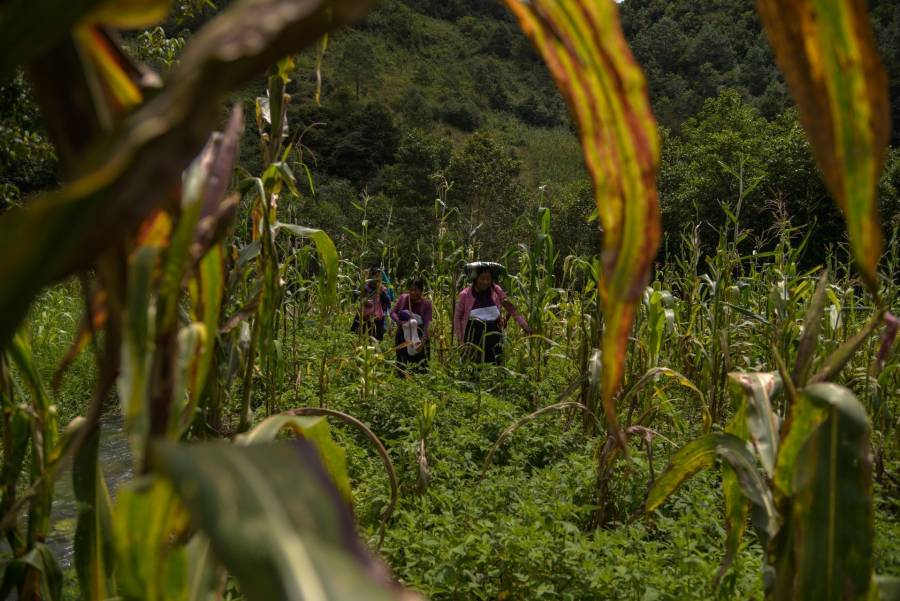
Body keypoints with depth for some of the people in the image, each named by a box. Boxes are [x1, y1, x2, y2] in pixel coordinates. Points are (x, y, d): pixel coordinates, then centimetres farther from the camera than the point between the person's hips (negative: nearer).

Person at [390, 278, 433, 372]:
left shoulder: (426, 303, -11)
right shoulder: (403, 298, -3)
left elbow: (427, 323, -18)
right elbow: (392, 312, -3)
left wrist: (423, 341, -31)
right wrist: (399, 321, -25)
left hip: (419, 337, -2)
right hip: (403, 336, 2)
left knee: (420, 367, -1)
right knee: (402, 367, 9)